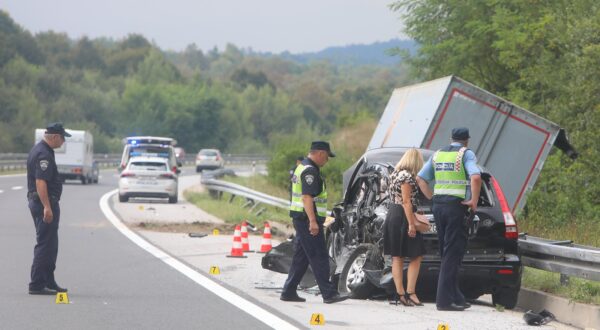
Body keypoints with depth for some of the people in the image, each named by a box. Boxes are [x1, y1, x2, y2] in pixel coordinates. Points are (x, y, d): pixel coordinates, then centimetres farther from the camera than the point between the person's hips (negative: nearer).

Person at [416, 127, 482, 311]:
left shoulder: (438, 154, 14)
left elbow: (420, 178, 14)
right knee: (452, 254, -4)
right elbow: (476, 177, -22)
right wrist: (474, 201, -13)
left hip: (438, 206, 6)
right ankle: (445, 299, -7)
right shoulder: (466, 154, -5)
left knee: (448, 253, 14)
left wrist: (432, 198, 15)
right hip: (457, 207, -6)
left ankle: (455, 297, 18)